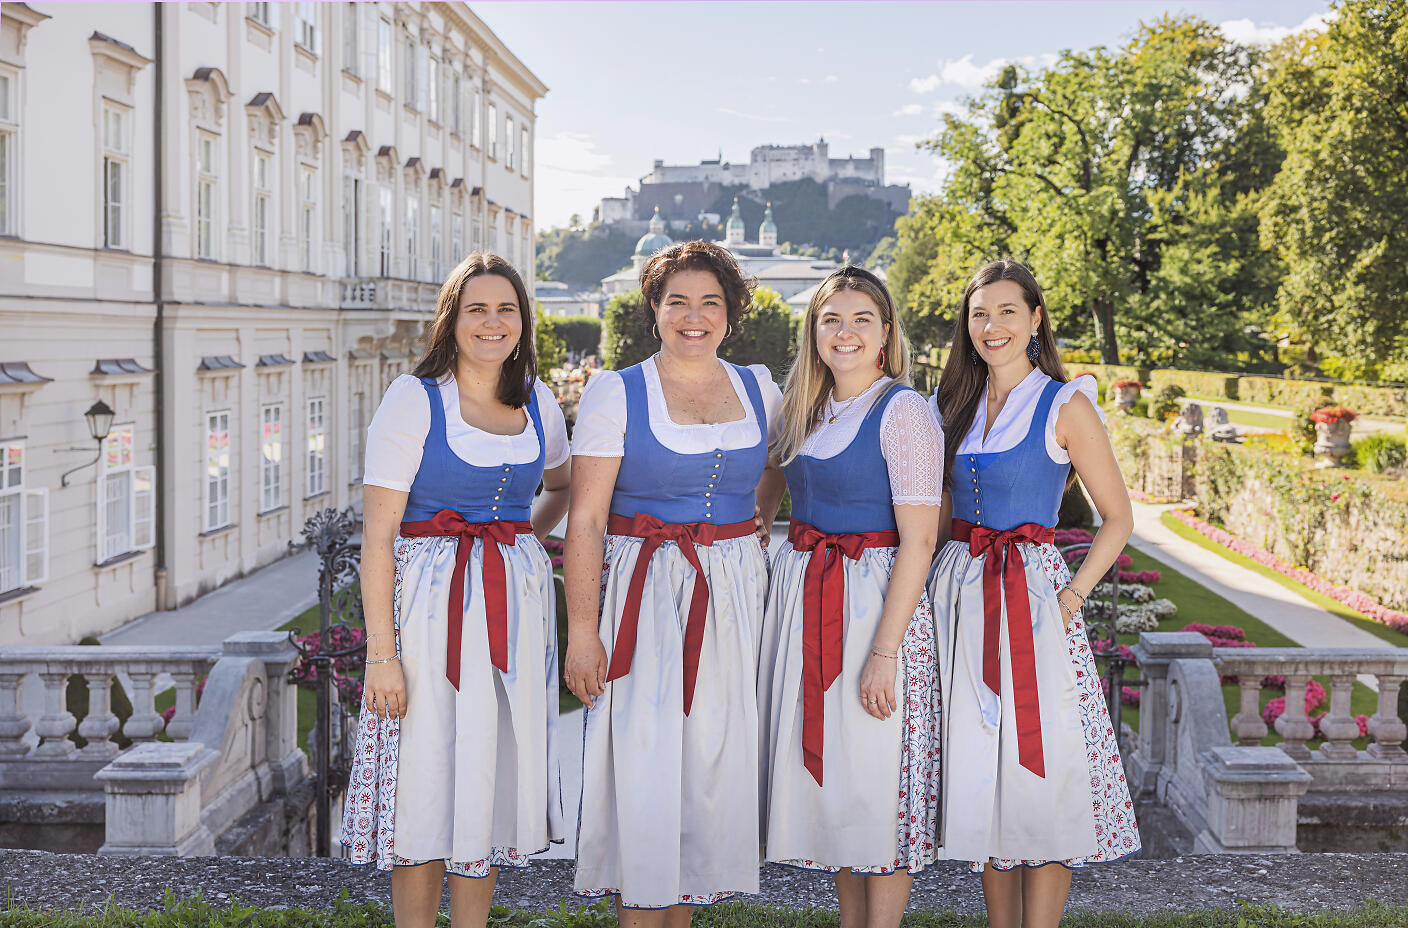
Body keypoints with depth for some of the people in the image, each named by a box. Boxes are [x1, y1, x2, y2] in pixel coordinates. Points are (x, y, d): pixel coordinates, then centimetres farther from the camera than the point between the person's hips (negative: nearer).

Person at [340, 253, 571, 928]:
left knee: (493, 772, 9)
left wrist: (527, 537, 10)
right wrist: (381, 651, -16)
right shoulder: (414, 399, -7)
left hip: (516, 600, 5)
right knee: (425, 775, 0)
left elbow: (562, 485, 29)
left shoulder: (538, 402, 8)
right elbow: (378, 531, -11)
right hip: (431, 601, -5)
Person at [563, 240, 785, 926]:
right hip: (645, 597, -4)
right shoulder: (615, 392, -3)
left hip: (734, 596, 4)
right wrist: (582, 630, -15)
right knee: (643, 771, -5)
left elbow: (778, 464, 30)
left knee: (714, 764, 6)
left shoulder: (758, 387, 8)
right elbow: (585, 519, -8)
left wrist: (753, 526, 13)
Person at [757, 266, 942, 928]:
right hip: (804, 598, 8)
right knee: (823, 771, 13)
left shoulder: (903, 410, -12)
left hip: (876, 598, -8)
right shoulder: (810, 412, 11)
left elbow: (919, 539, -17)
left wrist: (885, 651, -21)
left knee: (874, 775, 0)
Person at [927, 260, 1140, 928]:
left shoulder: (1064, 406, -3)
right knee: (980, 774, 8)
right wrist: (944, 572, 6)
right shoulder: (955, 406, 12)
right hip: (960, 590, 5)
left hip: (1033, 595, -5)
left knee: (1039, 773, -5)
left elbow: (1117, 518, -1)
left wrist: (1074, 595, -11)